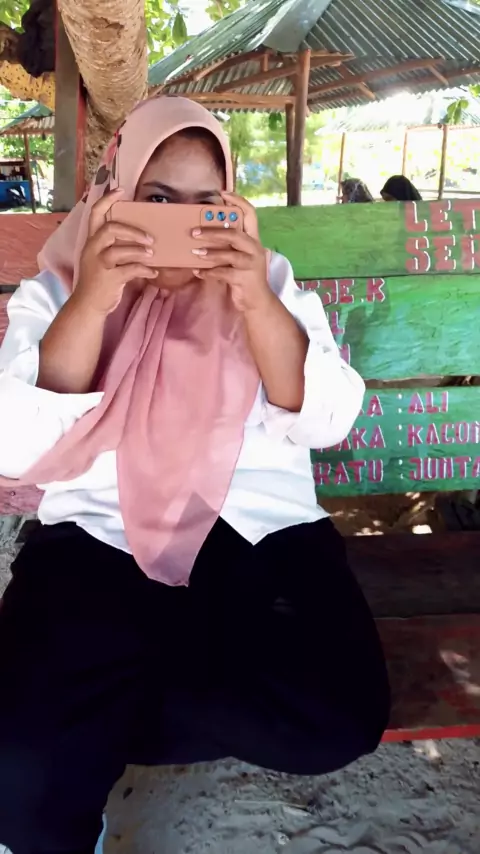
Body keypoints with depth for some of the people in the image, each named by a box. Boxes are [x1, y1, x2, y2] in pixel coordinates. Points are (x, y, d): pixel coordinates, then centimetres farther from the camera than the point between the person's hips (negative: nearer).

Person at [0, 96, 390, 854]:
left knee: (339, 716, -20)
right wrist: (90, 304, -20)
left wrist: (257, 302, -20)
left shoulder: (269, 280, 9)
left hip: (261, 528, 3)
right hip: (97, 538, -2)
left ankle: (90, 721, 1)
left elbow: (327, 422, -5)